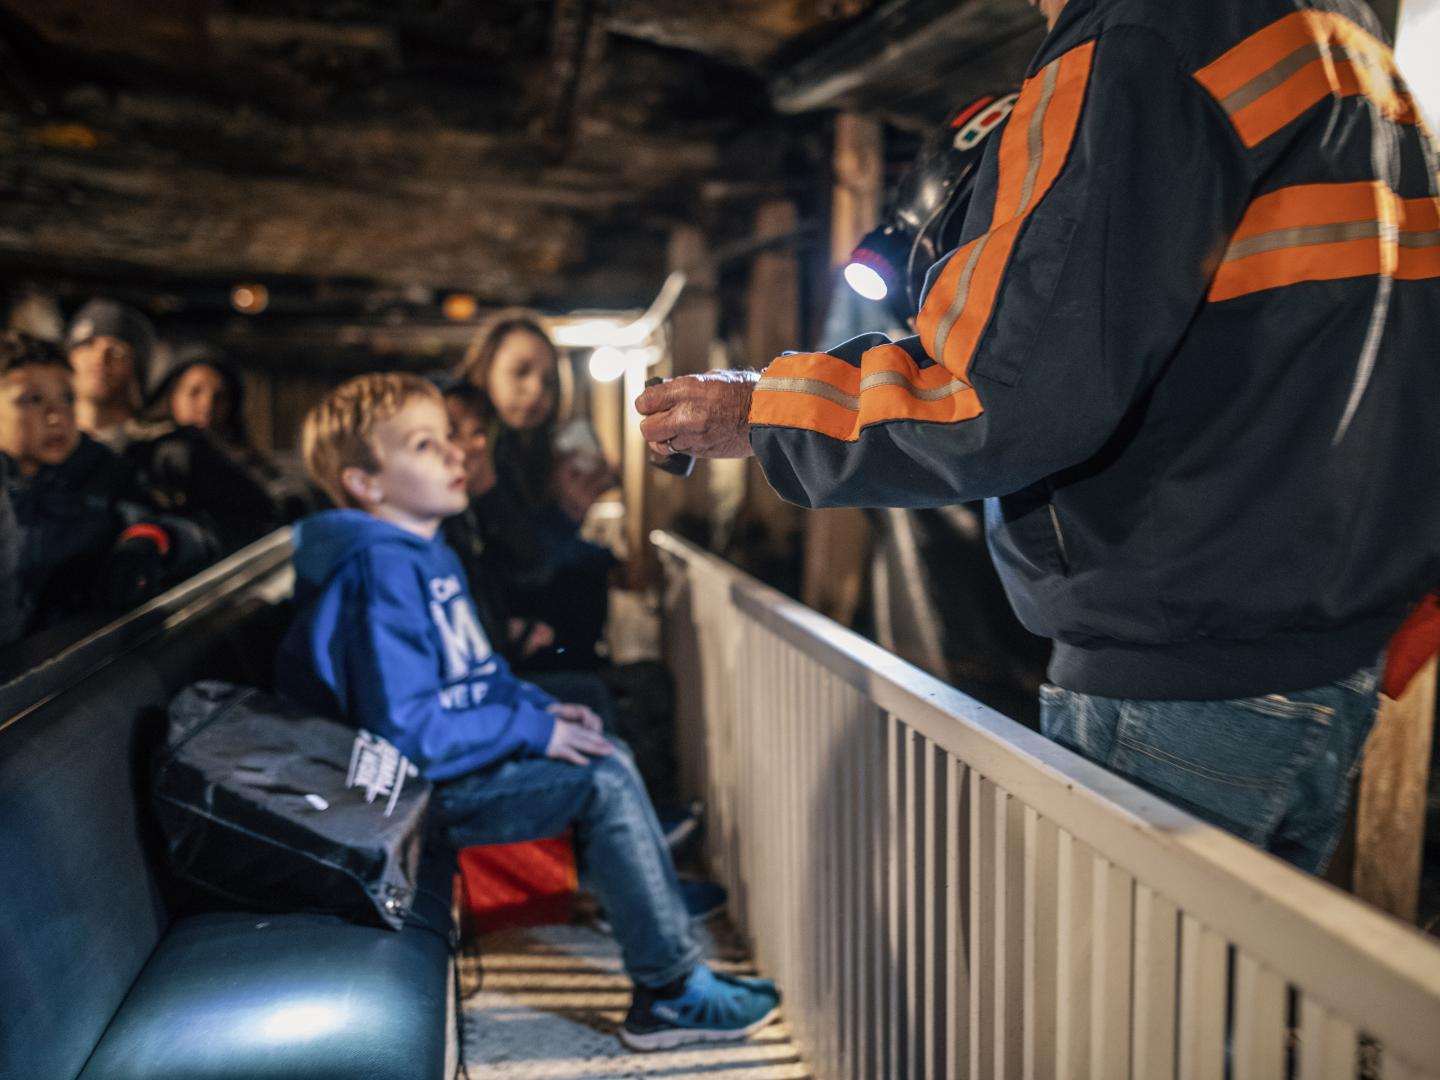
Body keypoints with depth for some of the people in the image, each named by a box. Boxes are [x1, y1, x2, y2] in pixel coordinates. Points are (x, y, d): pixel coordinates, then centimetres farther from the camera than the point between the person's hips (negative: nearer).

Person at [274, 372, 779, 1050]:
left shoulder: (429, 555, 11)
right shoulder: (381, 571, -23)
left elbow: (476, 675, 20)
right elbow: (404, 730, -29)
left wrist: (543, 707, 2)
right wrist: (534, 729, -22)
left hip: (454, 759, 10)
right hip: (416, 792, -10)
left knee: (608, 744, 14)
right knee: (605, 780, -18)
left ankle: (650, 888, 26)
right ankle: (672, 993, -10)